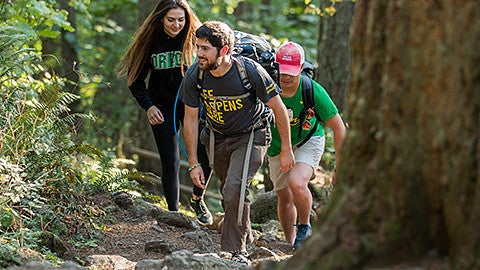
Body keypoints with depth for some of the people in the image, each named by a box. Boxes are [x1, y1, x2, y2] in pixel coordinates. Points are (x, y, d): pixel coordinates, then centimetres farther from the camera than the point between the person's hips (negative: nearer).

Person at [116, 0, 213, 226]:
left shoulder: (195, 39, -6)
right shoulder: (151, 41, -5)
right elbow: (135, 77, 4)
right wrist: (148, 105, -7)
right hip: (163, 109, 0)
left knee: (207, 155, -13)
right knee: (170, 163, 1)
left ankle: (197, 199, 14)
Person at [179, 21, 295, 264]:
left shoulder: (251, 71, -29)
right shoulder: (194, 75, -20)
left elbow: (279, 108, -16)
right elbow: (190, 119, -8)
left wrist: (286, 150, -10)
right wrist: (193, 163, -9)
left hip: (251, 136, -4)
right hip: (217, 137, 4)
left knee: (235, 189, -23)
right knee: (228, 193, 15)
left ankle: (237, 252, -12)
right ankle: (245, 236, 40)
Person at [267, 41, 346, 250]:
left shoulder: (313, 91, -27)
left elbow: (339, 128, -17)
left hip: (308, 141, -3)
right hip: (278, 146, 3)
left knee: (296, 183, -28)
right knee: (284, 198, 10)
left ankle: (305, 227, -2)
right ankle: (291, 245, 30)